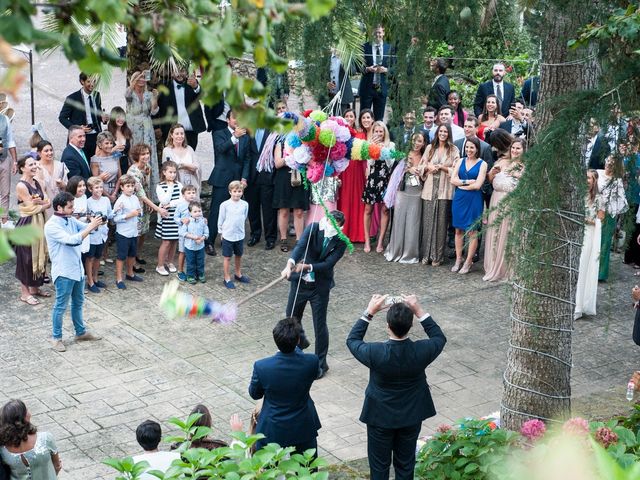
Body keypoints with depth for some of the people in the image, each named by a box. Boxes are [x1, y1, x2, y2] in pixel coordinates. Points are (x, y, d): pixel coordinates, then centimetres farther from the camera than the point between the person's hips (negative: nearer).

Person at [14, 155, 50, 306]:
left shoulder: (36, 182, 8)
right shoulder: (21, 186, -17)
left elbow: (49, 202, 2)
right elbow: (32, 208, -17)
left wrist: (38, 202, -16)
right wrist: (44, 204, -3)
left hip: (40, 223, 8)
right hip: (27, 224, -8)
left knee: (38, 255, 15)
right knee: (26, 258, 1)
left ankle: (35, 288, 28)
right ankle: (25, 293, 11)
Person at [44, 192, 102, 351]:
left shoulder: (71, 220, 4)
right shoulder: (52, 226, -21)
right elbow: (71, 240, -31)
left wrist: (96, 223, -22)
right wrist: (91, 227, -30)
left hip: (77, 269, 8)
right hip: (63, 272, -8)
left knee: (78, 303, 19)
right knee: (61, 306, 3)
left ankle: (80, 332, 33)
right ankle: (56, 338, 15)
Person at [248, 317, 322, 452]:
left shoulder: (261, 367, -25)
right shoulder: (312, 361, -23)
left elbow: (254, 394, -5)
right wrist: (294, 347, 14)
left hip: (272, 430, -1)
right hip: (304, 428, 1)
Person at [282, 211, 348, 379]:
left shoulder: (341, 242, -15)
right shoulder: (314, 228, -14)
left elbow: (328, 264, -21)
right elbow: (301, 246, -30)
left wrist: (306, 266, -36)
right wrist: (290, 264, -47)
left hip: (320, 286, -3)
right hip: (300, 282, 3)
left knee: (320, 326, 2)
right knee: (291, 318, 19)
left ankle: (321, 363, 20)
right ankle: (300, 341, 51)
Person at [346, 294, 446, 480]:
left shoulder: (375, 352, -29)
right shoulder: (421, 351, -24)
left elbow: (352, 340, -7)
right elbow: (439, 337, 0)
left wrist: (369, 312, -8)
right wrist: (419, 310, -5)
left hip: (380, 417, -2)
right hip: (411, 416, 2)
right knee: (406, 465, 19)